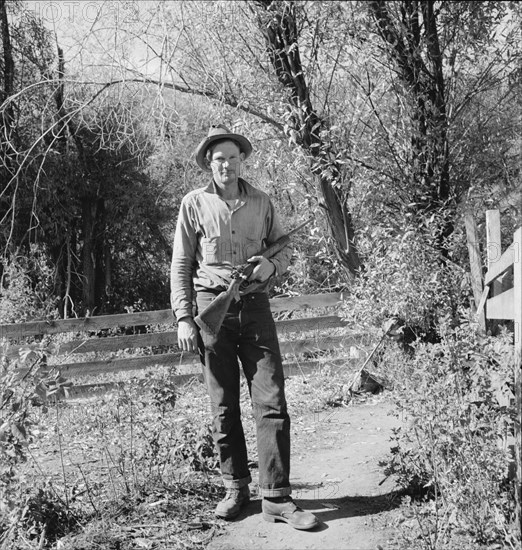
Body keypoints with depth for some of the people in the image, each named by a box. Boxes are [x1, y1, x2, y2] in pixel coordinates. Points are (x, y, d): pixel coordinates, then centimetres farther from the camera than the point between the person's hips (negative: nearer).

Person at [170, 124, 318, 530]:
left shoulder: (261, 201, 8)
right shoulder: (195, 204, 3)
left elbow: (284, 249, 16)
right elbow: (180, 266, 2)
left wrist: (271, 264, -8)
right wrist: (184, 318, -5)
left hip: (255, 306, 1)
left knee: (272, 402, -4)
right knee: (224, 407, 6)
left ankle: (276, 497, 3)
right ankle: (236, 489, 21)